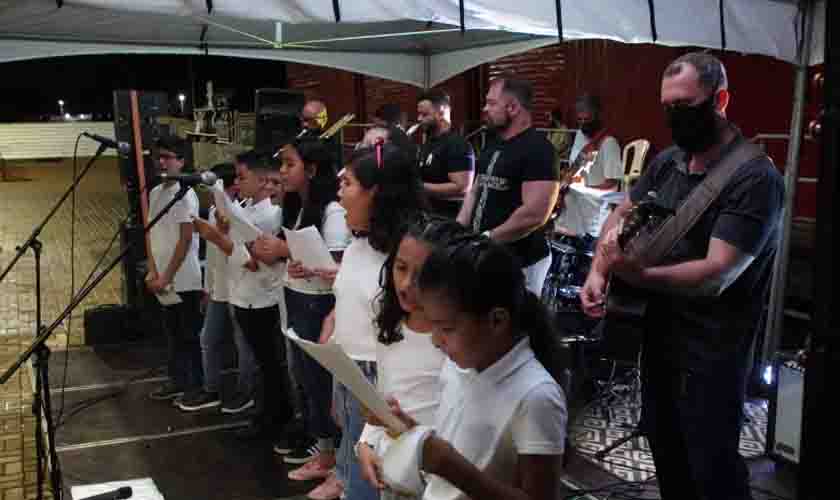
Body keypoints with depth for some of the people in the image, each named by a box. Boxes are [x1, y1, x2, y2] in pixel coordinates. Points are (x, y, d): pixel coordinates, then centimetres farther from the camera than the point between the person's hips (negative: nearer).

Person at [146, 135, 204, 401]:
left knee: (190, 334, 2)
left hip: (184, 280, -7)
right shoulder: (155, 193, 9)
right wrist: (152, 272, 2)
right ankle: (179, 380, 25)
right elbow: (151, 234, 11)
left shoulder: (186, 195, -14)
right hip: (163, 278, 7)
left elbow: (186, 240, -16)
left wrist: (166, 277, -15)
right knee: (173, 332, 15)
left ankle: (197, 385, 12)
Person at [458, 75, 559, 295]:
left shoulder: (537, 149, -16)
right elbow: (475, 191, 19)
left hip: (519, 263, -8)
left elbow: (535, 214, -24)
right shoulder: (492, 147, 12)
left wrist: (488, 238, -16)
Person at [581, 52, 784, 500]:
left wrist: (637, 275, -40)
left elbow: (717, 274, -28)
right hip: (658, 332, 7)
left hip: (711, 349, -7)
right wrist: (598, 272, -4)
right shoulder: (667, 162, 3)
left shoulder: (756, 178, -21)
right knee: (663, 449, 21)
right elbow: (620, 216, 14)